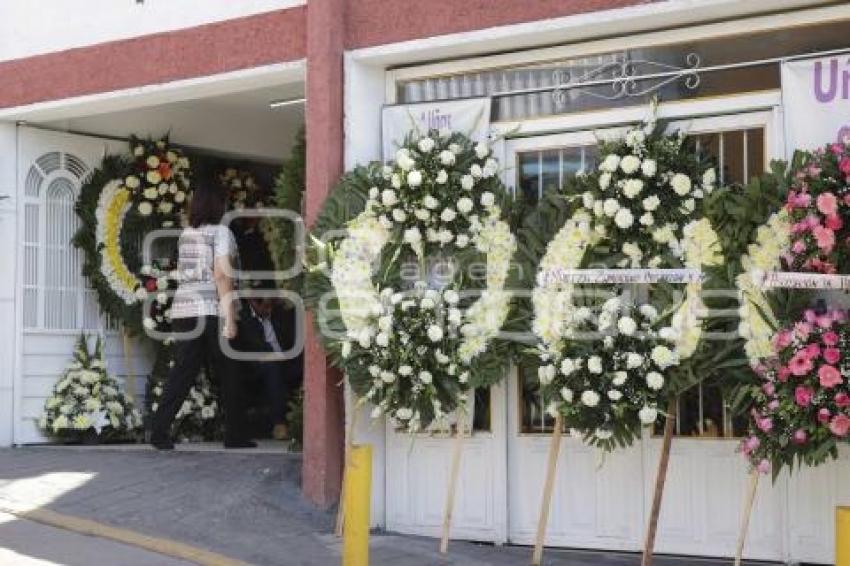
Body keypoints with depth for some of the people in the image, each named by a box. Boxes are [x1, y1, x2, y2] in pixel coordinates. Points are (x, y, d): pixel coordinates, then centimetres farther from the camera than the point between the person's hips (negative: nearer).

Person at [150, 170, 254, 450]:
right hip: (211, 310, -6)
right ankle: (235, 435, 12)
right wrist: (230, 317, -14)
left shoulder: (186, 234, 16)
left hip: (183, 308, 6)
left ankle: (160, 430, -7)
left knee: (182, 371, 4)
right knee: (227, 375, 5)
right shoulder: (221, 232, -4)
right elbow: (221, 275, -12)